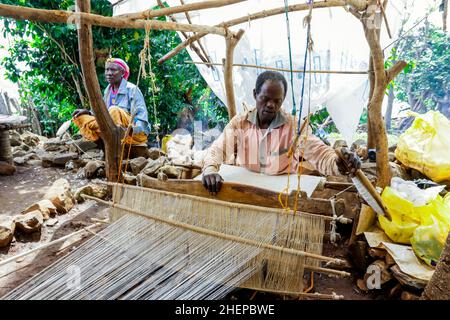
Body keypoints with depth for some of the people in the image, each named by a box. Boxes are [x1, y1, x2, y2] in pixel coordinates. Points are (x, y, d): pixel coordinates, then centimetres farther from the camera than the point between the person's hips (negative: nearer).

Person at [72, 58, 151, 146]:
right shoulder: (108, 91, 12)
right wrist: (88, 112, 1)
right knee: (80, 117, -3)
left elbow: (141, 116, -13)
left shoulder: (132, 89, -7)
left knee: (115, 110, -33)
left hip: (136, 133, -7)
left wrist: (130, 129, -31)